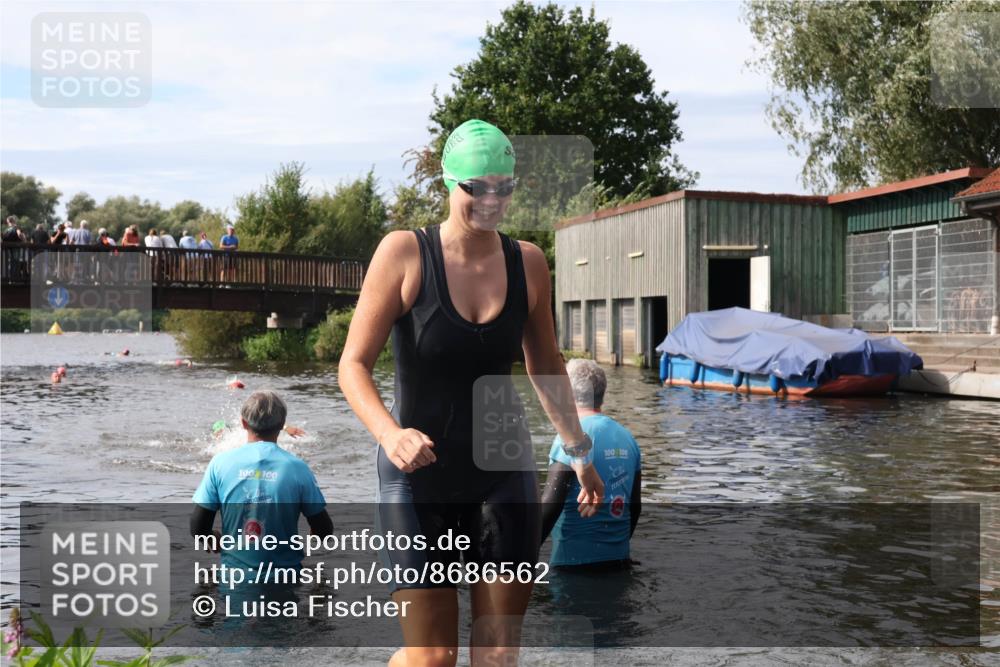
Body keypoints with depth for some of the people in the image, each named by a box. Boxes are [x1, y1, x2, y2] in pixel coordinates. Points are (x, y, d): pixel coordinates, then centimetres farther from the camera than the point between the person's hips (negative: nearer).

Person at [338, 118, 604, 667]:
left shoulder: (528, 262, 1)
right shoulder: (404, 252, -10)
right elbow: (353, 364, -12)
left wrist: (579, 452, 20)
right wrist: (389, 434, -31)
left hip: (504, 470, 3)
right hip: (419, 477, -3)